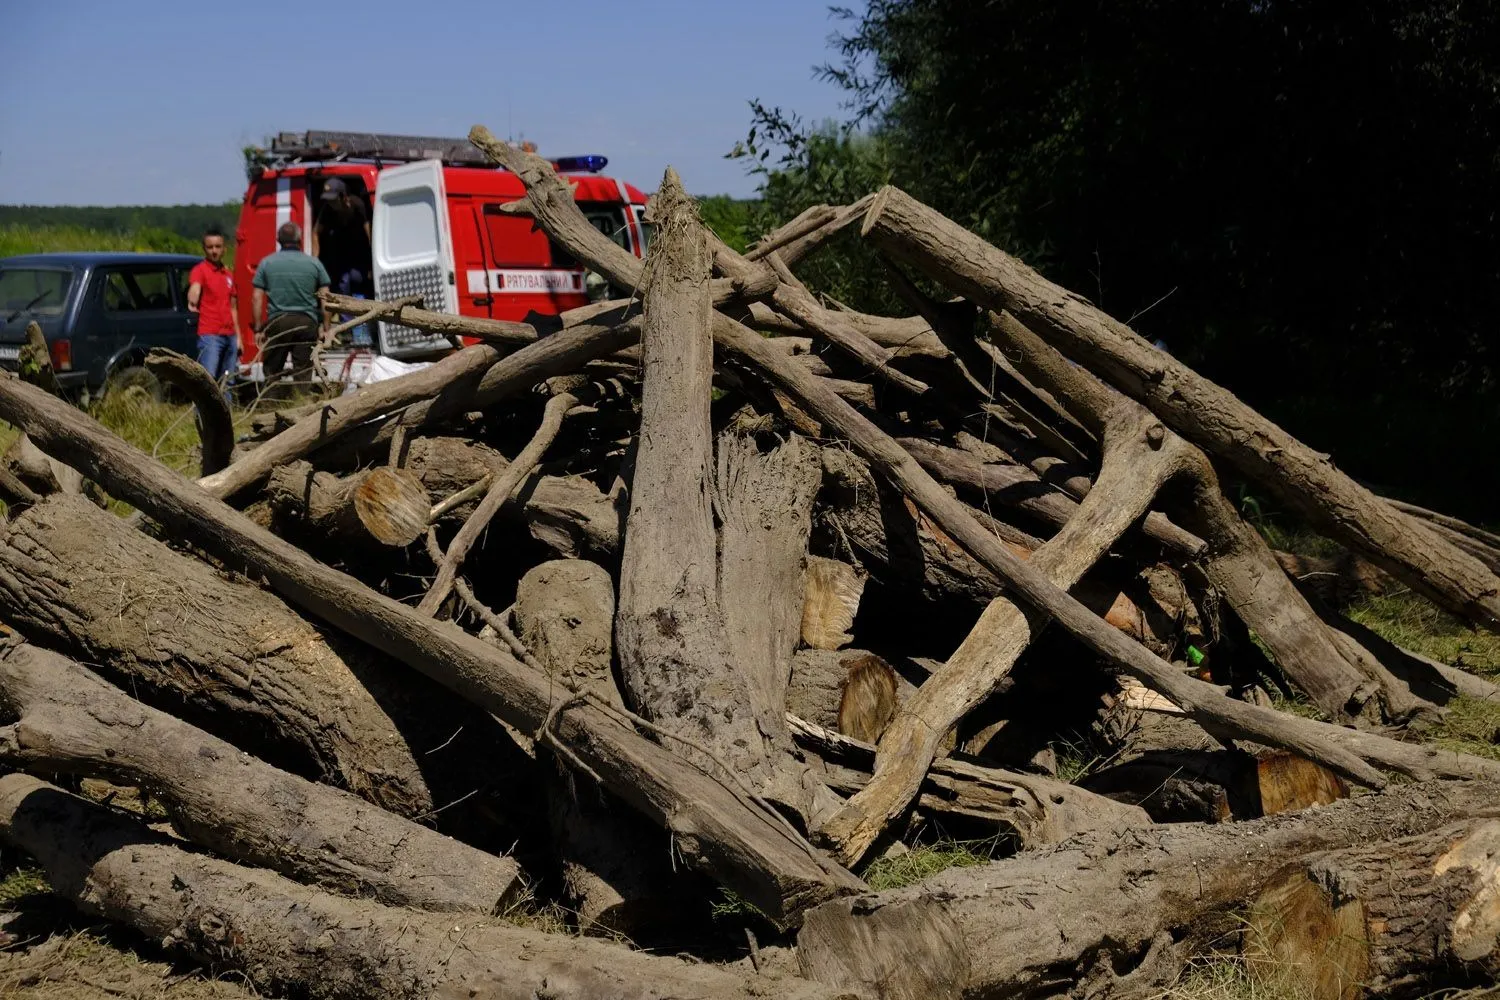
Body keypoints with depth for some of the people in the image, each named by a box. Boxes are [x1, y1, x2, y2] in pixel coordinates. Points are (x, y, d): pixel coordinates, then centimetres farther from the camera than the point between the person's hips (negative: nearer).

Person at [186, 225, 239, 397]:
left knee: (227, 383, 9)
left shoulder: (228, 274, 18)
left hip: (229, 336, 7)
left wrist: (238, 337, 19)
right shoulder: (200, 270, -3)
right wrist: (193, 303, -46)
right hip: (210, 336, -7)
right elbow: (194, 288, -25)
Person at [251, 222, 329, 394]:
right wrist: (325, 327, 9)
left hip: (277, 322, 0)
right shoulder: (314, 263, 5)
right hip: (307, 322, 0)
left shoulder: (266, 263, 6)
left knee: (271, 373, 6)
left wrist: (258, 329, 7)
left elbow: (257, 298, 3)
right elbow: (325, 298, 4)